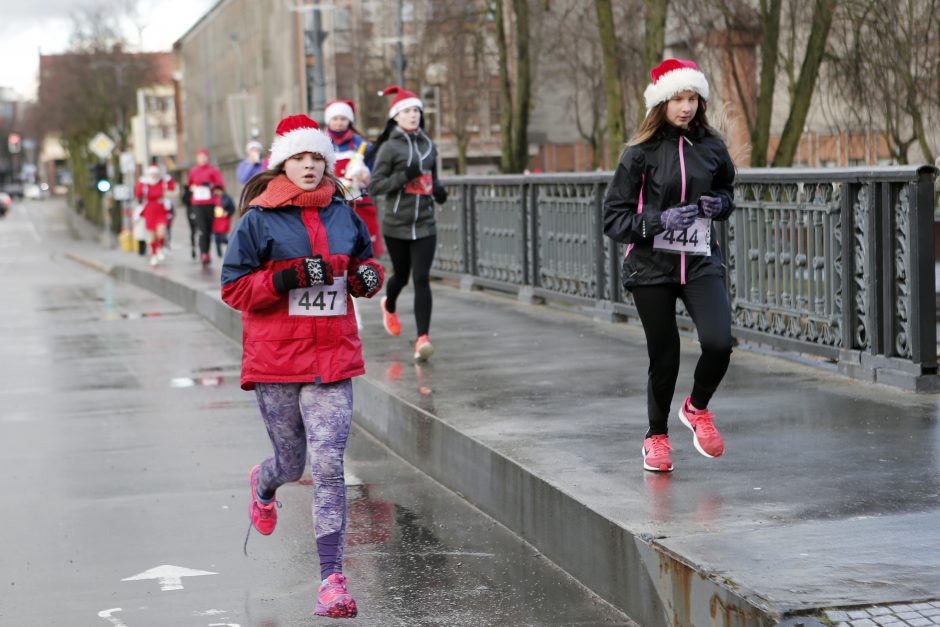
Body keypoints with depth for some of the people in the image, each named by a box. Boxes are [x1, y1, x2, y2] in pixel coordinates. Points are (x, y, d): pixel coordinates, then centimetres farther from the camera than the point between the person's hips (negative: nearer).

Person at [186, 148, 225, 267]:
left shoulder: (213, 170, 3)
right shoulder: (193, 171, 10)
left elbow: (221, 185, -1)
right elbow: (188, 185, 24)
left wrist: (211, 186, -16)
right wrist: (193, 188, 3)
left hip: (211, 204, 0)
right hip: (197, 204, 0)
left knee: (209, 229, 7)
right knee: (202, 229, -14)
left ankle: (206, 253, 22)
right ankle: (204, 254, -22)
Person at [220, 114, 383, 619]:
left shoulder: (342, 214, 7)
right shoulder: (259, 219, -5)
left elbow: (363, 261, 23)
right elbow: (234, 288, -6)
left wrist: (367, 276, -1)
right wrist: (290, 276, -19)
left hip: (332, 358, 2)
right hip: (275, 360, -2)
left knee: (328, 466, -8)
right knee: (292, 462, 13)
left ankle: (332, 577, -5)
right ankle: (263, 485, 53)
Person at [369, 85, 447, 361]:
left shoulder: (428, 145, 10)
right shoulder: (389, 147, -6)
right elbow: (375, 185, -9)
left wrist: (438, 188, 5)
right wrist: (404, 176, -21)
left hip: (425, 224, 2)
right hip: (396, 224, -2)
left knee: (422, 279, -10)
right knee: (401, 275, 14)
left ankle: (422, 339, -16)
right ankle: (389, 307, 50)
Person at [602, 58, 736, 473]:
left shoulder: (711, 148, 4)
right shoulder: (640, 154, -5)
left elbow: (726, 191, 23)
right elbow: (613, 219, -6)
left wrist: (720, 204, -1)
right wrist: (659, 220, -20)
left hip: (701, 262, 2)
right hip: (652, 266, -2)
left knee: (718, 343, -18)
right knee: (664, 358, 2)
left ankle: (697, 408, 13)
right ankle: (656, 436, 27)